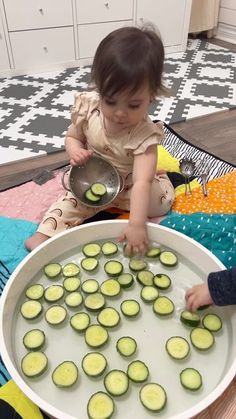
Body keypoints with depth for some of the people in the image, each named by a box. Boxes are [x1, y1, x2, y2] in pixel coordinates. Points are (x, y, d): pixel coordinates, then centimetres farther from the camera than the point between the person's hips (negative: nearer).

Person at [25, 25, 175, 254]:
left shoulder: (144, 134, -31)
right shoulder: (88, 108, -20)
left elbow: (142, 182, -41)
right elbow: (72, 136, -1)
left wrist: (136, 224, -53)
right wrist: (75, 150, -26)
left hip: (128, 185, -1)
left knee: (163, 198, -15)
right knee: (70, 201, -17)